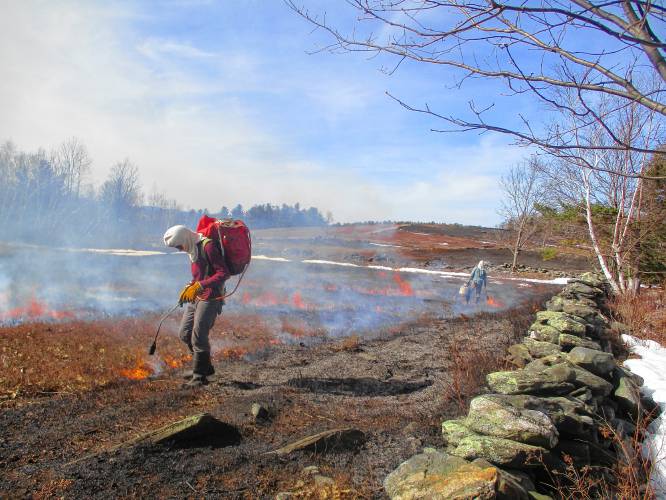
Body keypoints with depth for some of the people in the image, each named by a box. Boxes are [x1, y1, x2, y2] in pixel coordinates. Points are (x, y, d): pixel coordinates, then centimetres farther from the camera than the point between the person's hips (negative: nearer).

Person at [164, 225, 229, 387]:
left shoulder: (208, 246, -17)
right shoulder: (193, 248, 12)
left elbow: (224, 273, -22)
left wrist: (200, 285, -27)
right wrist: (189, 288, 15)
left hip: (210, 298, -10)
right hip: (196, 297, 10)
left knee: (198, 336, -9)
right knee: (184, 334, 13)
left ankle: (200, 376, 5)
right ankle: (205, 367, 27)